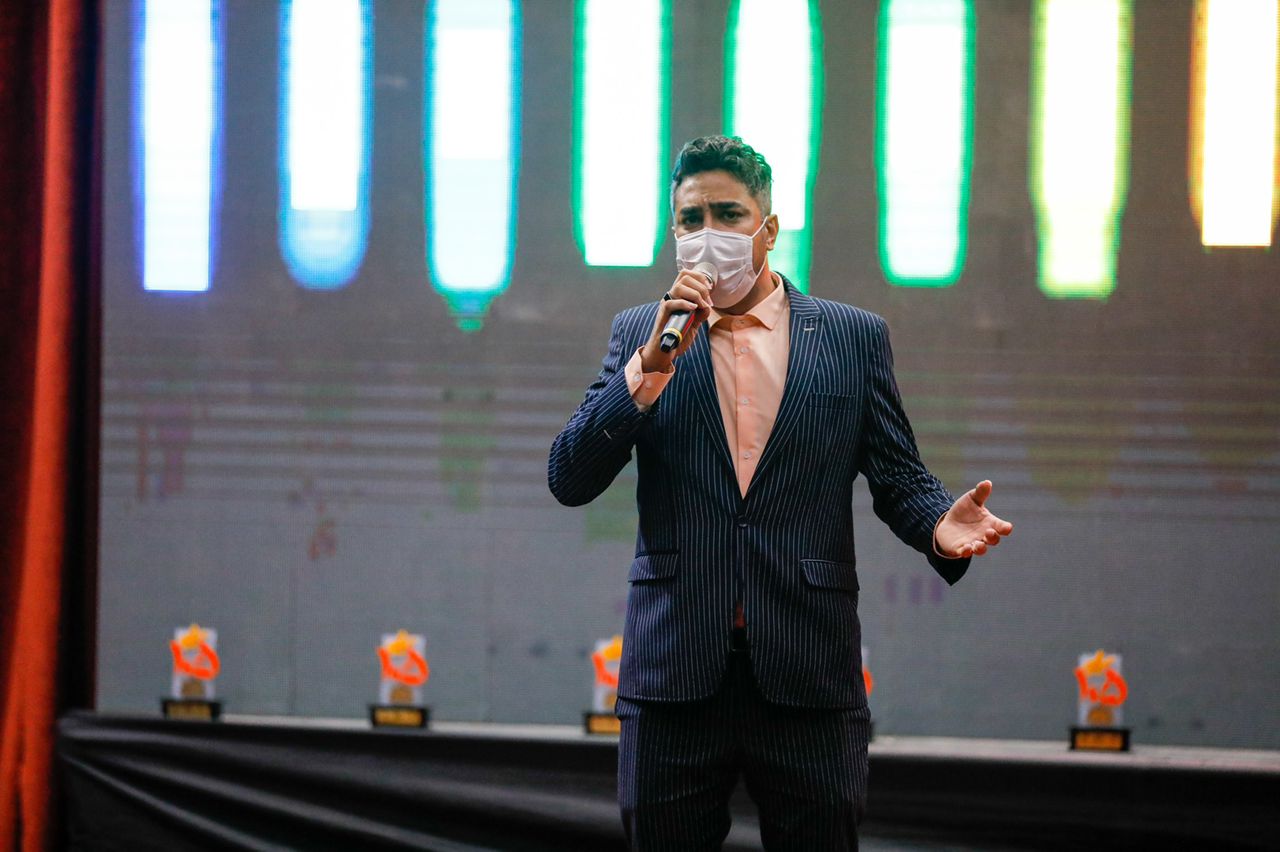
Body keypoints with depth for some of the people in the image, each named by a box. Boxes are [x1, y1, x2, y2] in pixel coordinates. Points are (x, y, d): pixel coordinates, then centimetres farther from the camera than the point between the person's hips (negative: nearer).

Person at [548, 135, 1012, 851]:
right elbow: (570, 481, 0)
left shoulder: (855, 336, 8)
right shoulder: (640, 335, 9)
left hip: (808, 677, 0)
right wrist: (652, 362, -11)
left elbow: (899, 476, 8)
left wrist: (940, 524, -15)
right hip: (676, 673, 1)